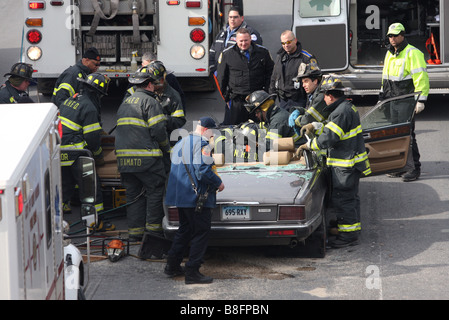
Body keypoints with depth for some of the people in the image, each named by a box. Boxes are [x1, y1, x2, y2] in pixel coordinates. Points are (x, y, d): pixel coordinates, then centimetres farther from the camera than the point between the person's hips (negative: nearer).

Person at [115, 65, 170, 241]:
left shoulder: (124, 103, 20)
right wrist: (166, 148, 4)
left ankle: (135, 230, 9)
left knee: (133, 193, 10)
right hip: (145, 157, -7)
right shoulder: (150, 102, -6)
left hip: (124, 156, 7)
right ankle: (153, 226, 1)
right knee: (155, 189, 3)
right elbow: (158, 130, -12)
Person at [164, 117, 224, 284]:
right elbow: (203, 170, -23)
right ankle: (192, 272, -5)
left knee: (184, 229, 21)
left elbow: (175, 168, 22)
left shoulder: (180, 143, 16)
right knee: (201, 232, -3)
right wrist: (218, 183, -9)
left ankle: (172, 266, 24)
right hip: (197, 198, -9)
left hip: (180, 195, 9)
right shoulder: (201, 144, -14)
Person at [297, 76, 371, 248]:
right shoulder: (348, 107, 12)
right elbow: (331, 127, 23)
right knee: (350, 196, 19)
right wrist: (314, 126, 13)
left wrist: (308, 145, -14)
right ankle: (354, 228, 29)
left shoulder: (341, 113, -22)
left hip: (346, 165, -11)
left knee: (342, 198, -6)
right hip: (351, 161, 11)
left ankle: (348, 235, -3)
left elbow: (329, 138, -24)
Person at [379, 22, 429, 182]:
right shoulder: (390, 53, 15)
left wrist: (421, 100, -21)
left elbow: (421, 77, -16)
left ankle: (414, 168, -2)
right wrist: (382, 94, 25)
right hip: (393, 101, 8)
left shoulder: (412, 53, -11)